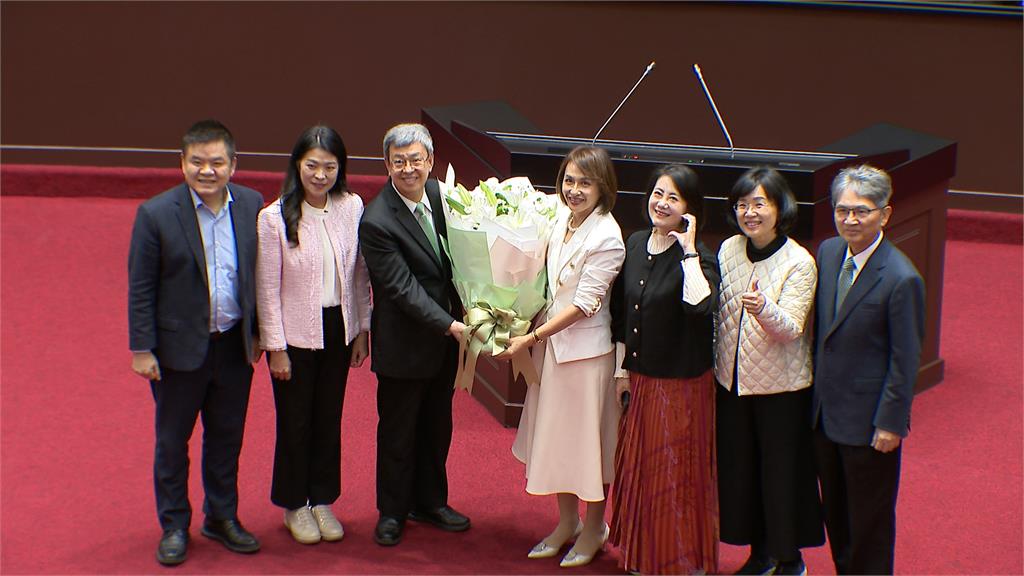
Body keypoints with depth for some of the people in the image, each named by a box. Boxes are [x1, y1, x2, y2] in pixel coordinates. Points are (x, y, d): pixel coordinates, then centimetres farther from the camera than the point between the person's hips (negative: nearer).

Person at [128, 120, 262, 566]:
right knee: (172, 441, 11)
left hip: (234, 345, 3)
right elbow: (140, 288, -9)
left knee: (226, 437, 16)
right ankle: (174, 526, 26)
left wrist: (258, 332, 8)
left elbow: (259, 273, 6)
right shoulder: (156, 214, -13)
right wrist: (141, 348, -9)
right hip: (180, 347, -3)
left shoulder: (252, 206, -4)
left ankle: (222, 517, 33)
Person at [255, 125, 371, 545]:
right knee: (295, 421, 11)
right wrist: (276, 348, -9)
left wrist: (362, 330, 6)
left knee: (330, 418, 14)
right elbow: (267, 289, -10)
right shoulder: (275, 218, -15)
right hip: (295, 334, -3)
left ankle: (322, 500, 31)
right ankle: (294, 505, 29)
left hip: (339, 329, 3)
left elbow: (360, 274, 4)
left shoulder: (351, 208, -5)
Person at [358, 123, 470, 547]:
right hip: (403, 345, -6)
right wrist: (450, 326, -29)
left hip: (445, 336, 6)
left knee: (437, 426, 20)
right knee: (398, 431, 10)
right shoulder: (376, 222, -23)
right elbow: (403, 289, -24)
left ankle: (430, 502, 37)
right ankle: (392, 512, 27)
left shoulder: (440, 194, -3)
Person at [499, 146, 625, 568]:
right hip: (550, 343, 7)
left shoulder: (606, 238, -19)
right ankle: (567, 522, 33)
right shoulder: (560, 220, 0)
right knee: (555, 433, 16)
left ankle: (594, 528, 25)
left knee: (588, 437, 7)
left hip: (585, 349, -7)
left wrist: (531, 338, -18)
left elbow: (584, 304, -19)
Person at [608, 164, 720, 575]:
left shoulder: (698, 255, -15)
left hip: (681, 385, -6)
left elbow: (701, 305, -37)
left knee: (675, 474, 3)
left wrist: (688, 250, -29)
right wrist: (621, 370, 11)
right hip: (639, 379, 6)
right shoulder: (635, 245, 3)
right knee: (638, 469, 17)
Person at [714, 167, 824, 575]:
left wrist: (764, 309, -42)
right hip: (732, 379, 5)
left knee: (782, 472, 6)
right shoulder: (729, 250, 1)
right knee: (739, 468, 13)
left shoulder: (799, 262, -15)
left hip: (781, 386, -5)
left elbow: (791, 328, -23)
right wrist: (716, 364, 13)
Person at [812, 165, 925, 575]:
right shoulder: (829, 252, 0)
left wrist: (890, 424, -15)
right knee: (835, 511, 21)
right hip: (825, 413, 7)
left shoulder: (901, 279, -22)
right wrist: (817, 389, 13)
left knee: (870, 521, 10)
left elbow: (905, 360, -17)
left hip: (869, 421, -7)